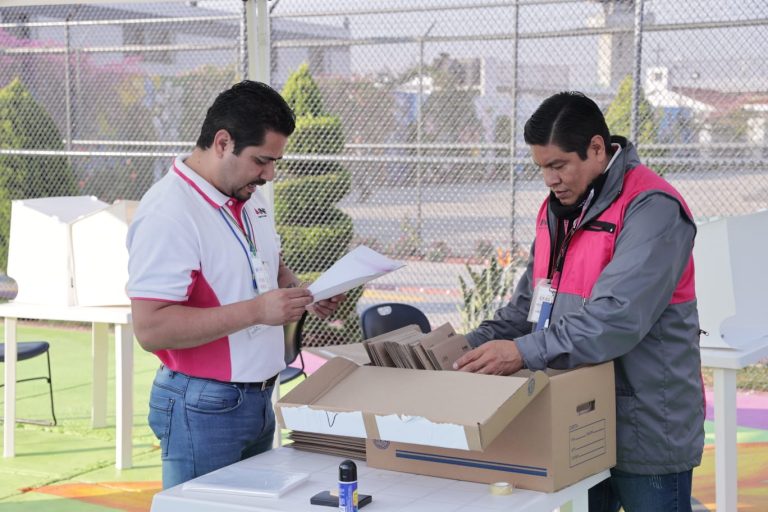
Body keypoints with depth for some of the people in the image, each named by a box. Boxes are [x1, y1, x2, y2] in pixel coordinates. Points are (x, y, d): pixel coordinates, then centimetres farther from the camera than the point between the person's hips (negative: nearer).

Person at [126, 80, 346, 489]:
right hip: (203, 407, -9)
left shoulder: (249, 196, 8)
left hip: (259, 399, 9)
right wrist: (256, 310, -28)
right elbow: (151, 328, -26)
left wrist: (302, 294, 2)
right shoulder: (168, 215, -21)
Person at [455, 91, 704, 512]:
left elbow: (617, 317, -29)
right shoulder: (557, 209, 11)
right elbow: (529, 303, 16)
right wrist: (471, 348, 1)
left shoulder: (652, 209, -18)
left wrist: (525, 352, -31)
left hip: (645, 431, -8)